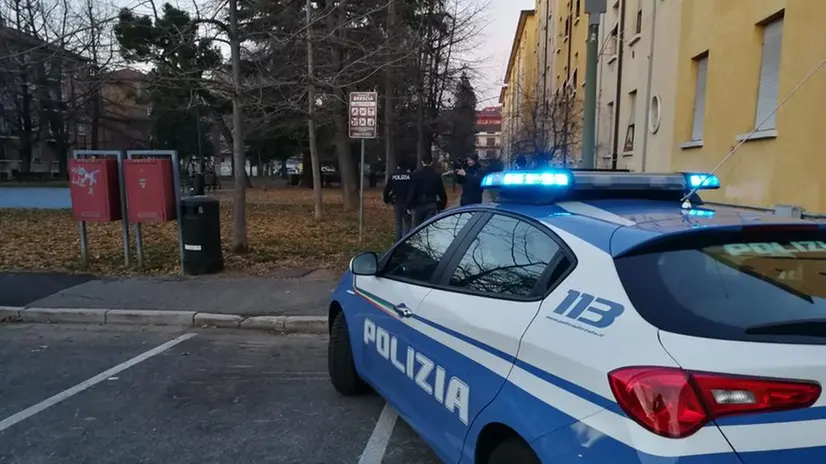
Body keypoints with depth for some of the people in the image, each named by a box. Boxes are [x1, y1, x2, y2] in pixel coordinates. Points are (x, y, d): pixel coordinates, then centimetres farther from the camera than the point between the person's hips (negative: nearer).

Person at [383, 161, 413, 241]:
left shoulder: (393, 176, 3)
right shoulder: (410, 176, -5)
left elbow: (386, 189, 5)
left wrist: (387, 200, 19)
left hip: (396, 203, 3)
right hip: (407, 203, -2)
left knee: (398, 222, 14)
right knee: (406, 223, 4)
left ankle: (398, 242, 15)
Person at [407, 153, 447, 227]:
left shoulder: (416, 174, -5)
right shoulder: (436, 175, 4)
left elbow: (411, 191, -9)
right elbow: (442, 192, 6)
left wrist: (409, 206, -4)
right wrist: (442, 206, 14)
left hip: (419, 205, -1)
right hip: (432, 205, 1)